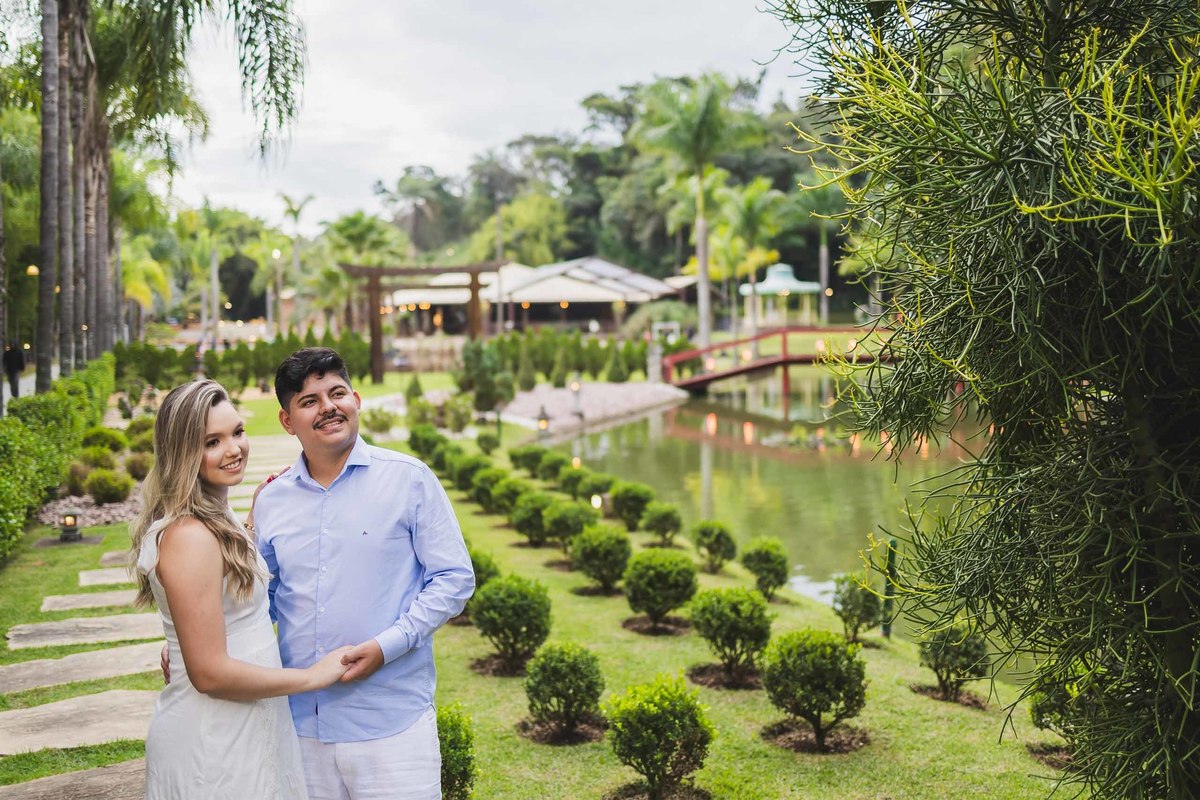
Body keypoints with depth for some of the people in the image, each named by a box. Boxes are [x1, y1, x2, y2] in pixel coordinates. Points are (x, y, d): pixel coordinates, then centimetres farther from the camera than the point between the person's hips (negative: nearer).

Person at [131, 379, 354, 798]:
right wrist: (313, 676, -15)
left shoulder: (220, 521, 8)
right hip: (212, 751, -10)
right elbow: (210, 674, -24)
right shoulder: (190, 537, -23)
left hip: (248, 731, 10)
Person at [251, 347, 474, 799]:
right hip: (301, 723, 4)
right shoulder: (271, 501, 9)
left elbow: (455, 579, -3)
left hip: (391, 724, -3)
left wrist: (387, 645, -14)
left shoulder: (408, 479, -3)